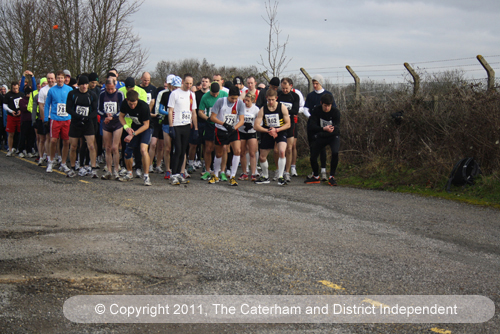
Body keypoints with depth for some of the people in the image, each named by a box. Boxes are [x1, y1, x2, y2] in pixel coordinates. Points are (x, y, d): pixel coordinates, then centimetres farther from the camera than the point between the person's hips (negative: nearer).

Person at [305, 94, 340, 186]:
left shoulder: (336, 112, -18)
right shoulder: (316, 111, -13)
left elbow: (335, 129, -22)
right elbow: (311, 126, -21)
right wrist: (324, 129, -40)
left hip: (333, 136, -2)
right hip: (320, 137, 3)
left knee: (335, 153, -28)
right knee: (313, 156, -1)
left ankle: (332, 177, -13)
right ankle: (316, 177, 26)